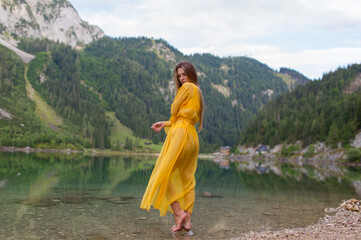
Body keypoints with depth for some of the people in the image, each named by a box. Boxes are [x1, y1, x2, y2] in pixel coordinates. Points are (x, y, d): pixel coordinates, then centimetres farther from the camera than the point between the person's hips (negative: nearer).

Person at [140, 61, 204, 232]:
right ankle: (187, 220, 8)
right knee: (187, 179, 9)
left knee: (164, 174, -4)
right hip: (192, 136, 9)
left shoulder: (187, 87, -4)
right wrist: (165, 124, 17)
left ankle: (179, 213, -10)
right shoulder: (198, 92, 22)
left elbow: (174, 110, -1)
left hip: (181, 134, -9)